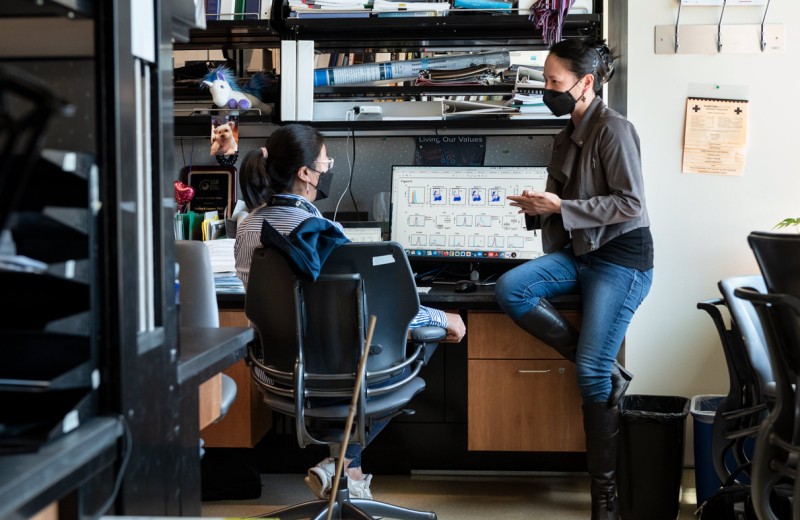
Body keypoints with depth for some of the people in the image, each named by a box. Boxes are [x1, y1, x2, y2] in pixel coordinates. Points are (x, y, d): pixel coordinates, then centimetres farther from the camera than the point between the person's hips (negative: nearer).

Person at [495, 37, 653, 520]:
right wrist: (540, 209, -1)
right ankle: (607, 371, -6)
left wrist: (561, 208, -22)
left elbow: (631, 203, -18)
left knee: (592, 371, -11)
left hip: (621, 257, -8)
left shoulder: (613, 129, -13)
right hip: (578, 252, 8)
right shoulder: (570, 135, 11)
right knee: (511, 290, -17)